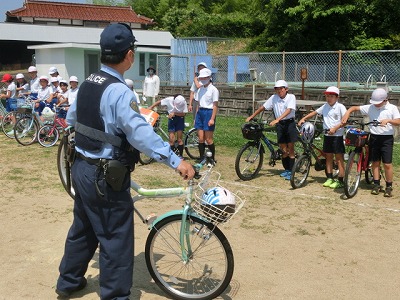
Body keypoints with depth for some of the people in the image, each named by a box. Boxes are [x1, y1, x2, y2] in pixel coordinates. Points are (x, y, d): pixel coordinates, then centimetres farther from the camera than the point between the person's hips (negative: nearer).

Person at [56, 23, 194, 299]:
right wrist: (176, 161, -32)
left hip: (82, 168, 9)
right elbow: (141, 133, -31)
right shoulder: (119, 91, -22)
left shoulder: (87, 83, 6)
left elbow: (71, 118, 21)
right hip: (106, 176, -9)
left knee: (83, 228, 24)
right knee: (116, 240, 3)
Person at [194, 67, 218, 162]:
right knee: (201, 139, 5)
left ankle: (212, 159, 11)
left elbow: (215, 105, -10)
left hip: (209, 113, -6)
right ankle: (201, 158, 13)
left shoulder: (213, 89, -6)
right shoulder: (200, 89, 14)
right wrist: (196, 117, 13)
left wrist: (212, 119, -16)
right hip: (200, 113, 6)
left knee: (208, 139, -3)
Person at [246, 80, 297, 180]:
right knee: (284, 150, 6)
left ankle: (291, 172, 7)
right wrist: (251, 117, 4)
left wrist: (277, 120, -34)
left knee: (290, 149, 1)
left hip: (289, 123, -3)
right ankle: (286, 170, 22)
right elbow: (263, 107, 7)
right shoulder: (274, 98, 1)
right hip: (280, 125, 3)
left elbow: (288, 110, -23)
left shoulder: (291, 97, -10)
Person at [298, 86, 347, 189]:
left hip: (337, 135, -6)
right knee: (328, 157, 12)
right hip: (327, 135, 6)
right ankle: (329, 178, 22)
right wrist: (304, 118, 7)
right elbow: (315, 112, 18)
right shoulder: (325, 106, 10)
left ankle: (340, 180, 2)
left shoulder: (340, 107, -7)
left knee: (339, 158, -2)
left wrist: (335, 128, -23)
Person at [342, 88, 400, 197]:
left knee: (387, 164, -3)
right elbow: (354, 108, 6)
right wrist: (347, 113, -13)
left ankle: (389, 186, 8)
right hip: (374, 138, 3)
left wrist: (388, 120, -29)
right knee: (375, 162, 9)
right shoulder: (370, 107, 3)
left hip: (387, 138, -3)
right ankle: (377, 184, 20)